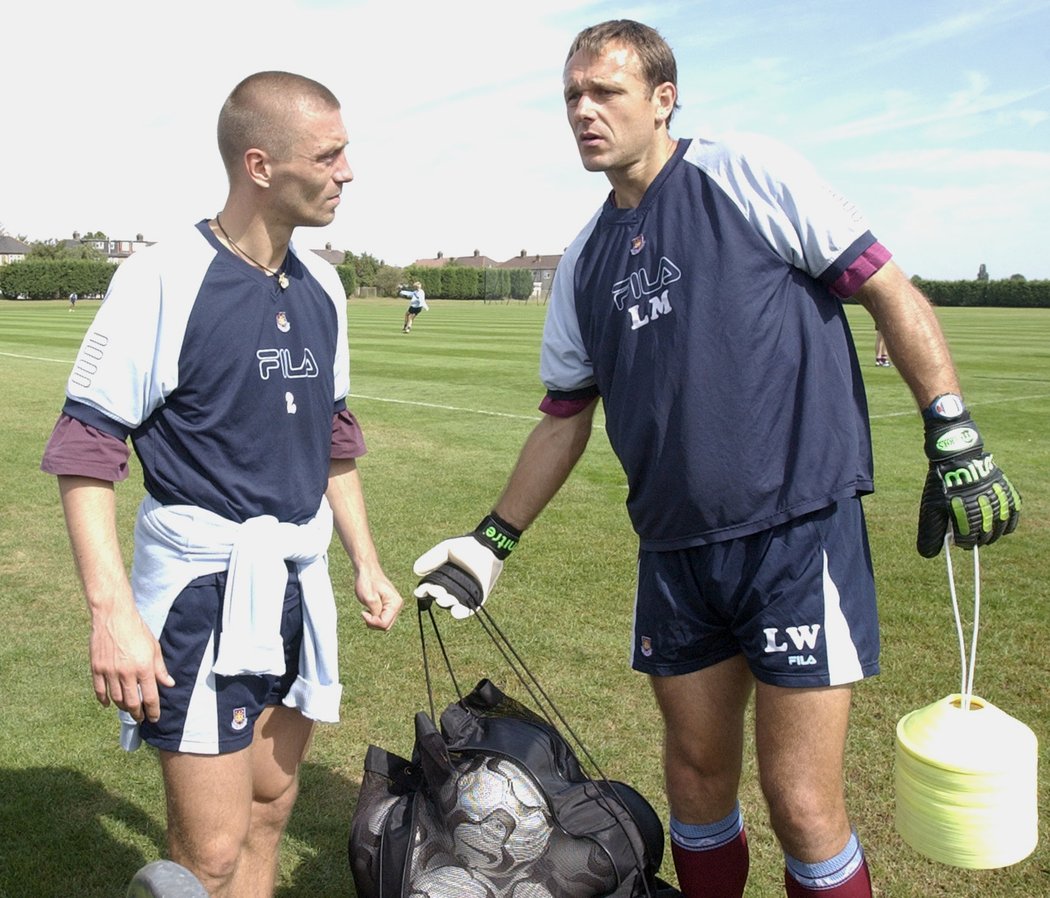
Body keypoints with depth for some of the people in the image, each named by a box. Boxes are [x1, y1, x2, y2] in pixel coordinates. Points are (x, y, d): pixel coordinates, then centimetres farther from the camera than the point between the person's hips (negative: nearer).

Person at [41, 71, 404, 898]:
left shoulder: (322, 288, 6)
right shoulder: (163, 281, -13)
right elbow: (85, 451, -13)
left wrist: (367, 564, 17)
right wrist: (113, 612, -19)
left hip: (300, 586, 6)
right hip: (202, 588, -6)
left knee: (270, 811, 16)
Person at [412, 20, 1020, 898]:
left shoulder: (749, 174, -3)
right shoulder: (584, 263, 13)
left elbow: (890, 291, -3)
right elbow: (564, 419, 18)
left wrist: (955, 439, -10)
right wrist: (492, 542, 17)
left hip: (800, 530, -5)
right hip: (675, 552, 5)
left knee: (802, 803, -2)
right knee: (697, 778, 14)